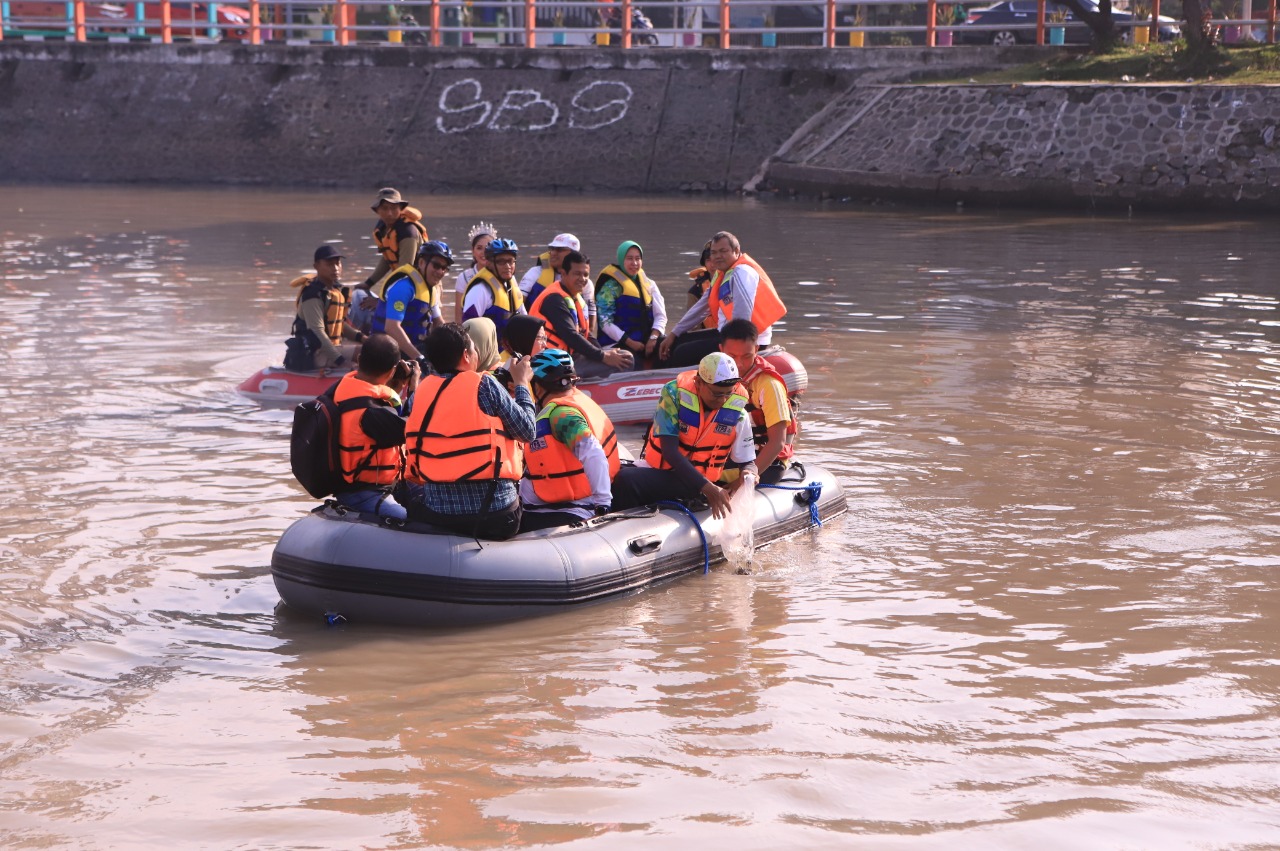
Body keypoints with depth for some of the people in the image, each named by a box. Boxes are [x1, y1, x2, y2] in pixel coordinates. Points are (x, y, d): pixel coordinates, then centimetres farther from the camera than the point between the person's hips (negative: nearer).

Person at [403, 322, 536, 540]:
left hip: (434, 514, 4)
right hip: (495, 515, -4)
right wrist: (522, 383, 14)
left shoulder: (421, 391, 6)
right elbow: (527, 432, 1)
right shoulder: (484, 385, -7)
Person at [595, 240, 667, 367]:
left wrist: (654, 337, -10)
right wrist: (630, 342, -14)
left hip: (646, 341, 5)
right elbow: (605, 322, -7)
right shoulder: (610, 287, 2)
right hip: (618, 344, -5)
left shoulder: (649, 285, 19)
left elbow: (660, 315, 10)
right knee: (634, 364, -35)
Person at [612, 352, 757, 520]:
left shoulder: (737, 413, -5)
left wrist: (747, 474, -20)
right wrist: (708, 488, -28)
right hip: (660, 473, -2)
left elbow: (747, 461, 7)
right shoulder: (675, 395, -12)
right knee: (626, 480, -26)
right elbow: (670, 451, -18)